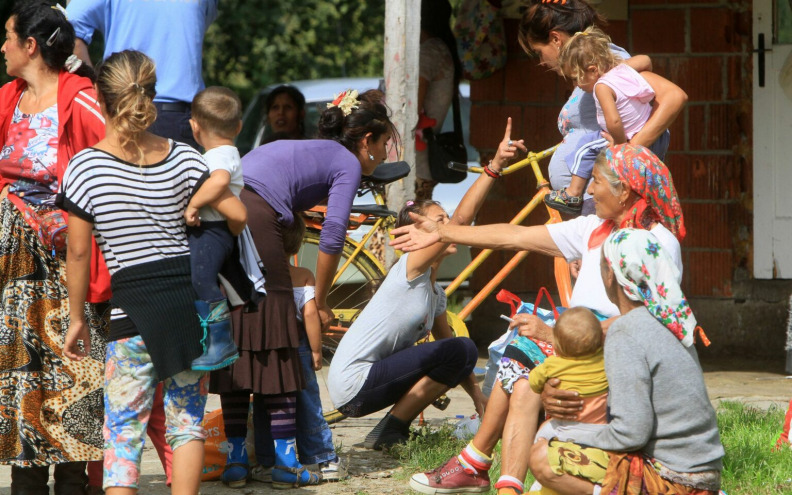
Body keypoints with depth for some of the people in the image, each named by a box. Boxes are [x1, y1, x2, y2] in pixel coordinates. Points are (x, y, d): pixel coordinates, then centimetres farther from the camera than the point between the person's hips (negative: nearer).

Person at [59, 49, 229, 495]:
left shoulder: (85, 167, -5)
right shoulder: (182, 157, 2)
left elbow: (79, 253, -3)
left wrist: (77, 317, 8)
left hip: (133, 307, -3)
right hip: (192, 300, 3)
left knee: (123, 429, 2)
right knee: (187, 419, 12)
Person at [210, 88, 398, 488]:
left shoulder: (305, 149, 34)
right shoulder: (348, 163, 11)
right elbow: (332, 237, 2)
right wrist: (320, 302, 12)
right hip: (254, 219, -7)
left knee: (230, 340, 11)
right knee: (273, 343, 2)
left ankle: (235, 459, 12)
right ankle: (284, 459, 6)